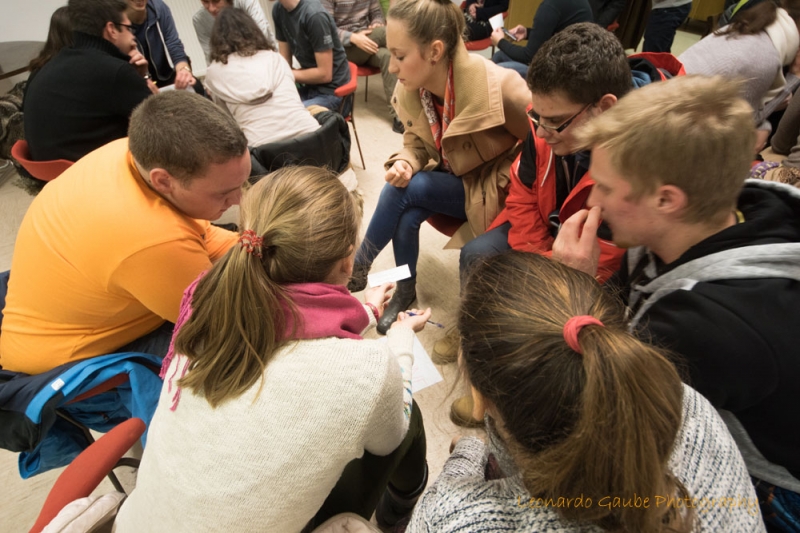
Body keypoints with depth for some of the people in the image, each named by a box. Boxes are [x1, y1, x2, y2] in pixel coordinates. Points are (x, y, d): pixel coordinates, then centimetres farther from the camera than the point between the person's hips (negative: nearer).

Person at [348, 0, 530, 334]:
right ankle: (405, 291, 4)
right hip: (453, 178, 5)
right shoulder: (410, 89, -11)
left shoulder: (497, 87, -29)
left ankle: (358, 267, -2)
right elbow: (416, 141, 4)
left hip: (495, 188, -5)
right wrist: (405, 163, -19)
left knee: (403, 191, -23)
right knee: (407, 217, -23)